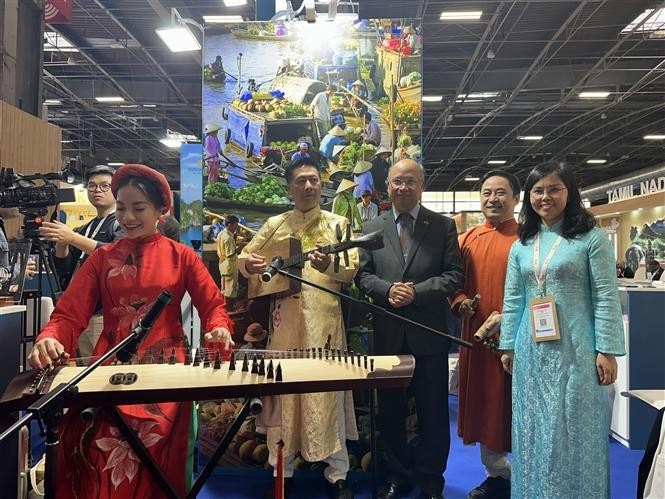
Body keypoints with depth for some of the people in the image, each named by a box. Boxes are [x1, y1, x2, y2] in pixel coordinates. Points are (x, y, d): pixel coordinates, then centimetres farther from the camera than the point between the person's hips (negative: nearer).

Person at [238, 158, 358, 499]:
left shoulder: (337, 223, 6)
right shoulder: (275, 225, 9)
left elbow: (353, 269, -4)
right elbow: (243, 257, 10)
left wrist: (329, 266, -25)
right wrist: (248, 263, -14)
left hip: (325, 319, -1)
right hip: (285, 319, 2)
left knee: (328, 391, 0)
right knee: (283, 389, 6)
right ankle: (282, 470, 21)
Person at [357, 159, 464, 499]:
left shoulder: (444, 226, 2)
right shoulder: (372, 227, 8)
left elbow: (454, 275, -4)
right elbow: (363, 274, 5)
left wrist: (417, 291, -17)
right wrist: (387, 289, -15)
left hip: (429, 333, -1)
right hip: (387, 333, 2)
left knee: (433, 412, 8)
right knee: (390, 411, 13)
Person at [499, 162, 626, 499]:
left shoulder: (591, 238, -4)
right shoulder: (521, 245, 10)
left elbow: (606, 297, -7)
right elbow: (512, 299, 10)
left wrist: (607, 351, -12)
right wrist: (507, 346, 8)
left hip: (575, 350, -4)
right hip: (531, 352, 5)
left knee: (574, 430, 4)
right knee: (534, 431, 12)